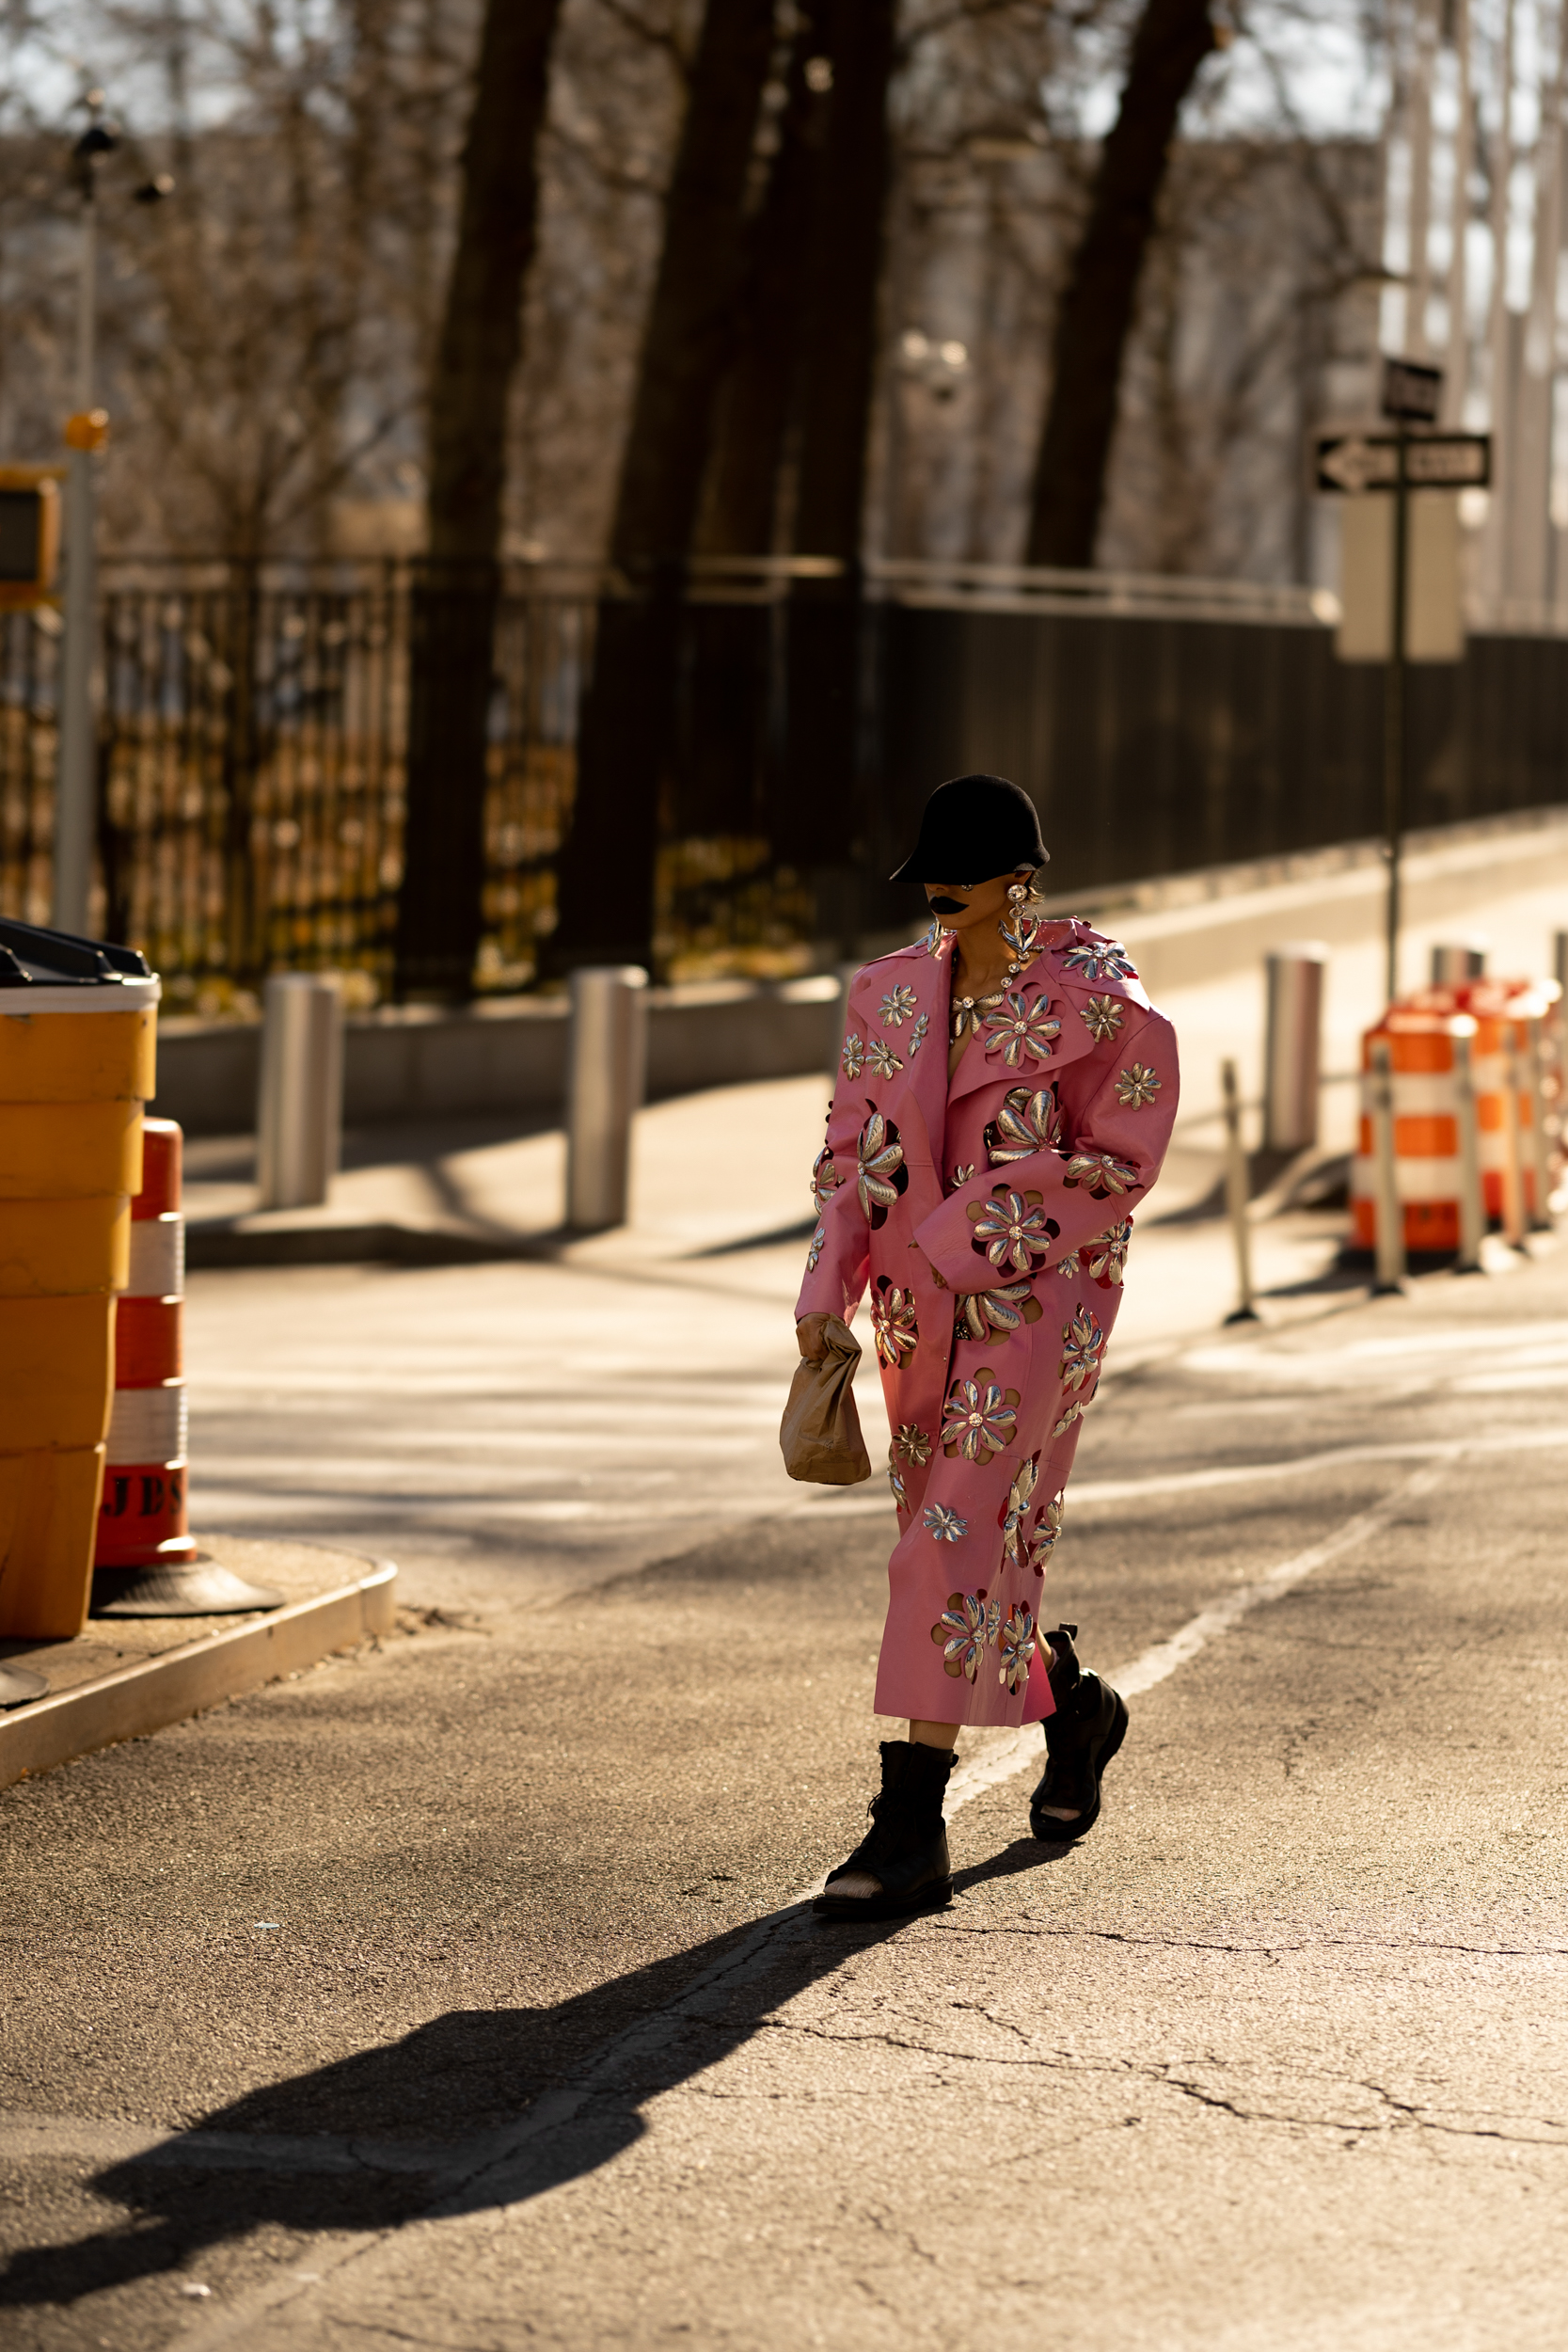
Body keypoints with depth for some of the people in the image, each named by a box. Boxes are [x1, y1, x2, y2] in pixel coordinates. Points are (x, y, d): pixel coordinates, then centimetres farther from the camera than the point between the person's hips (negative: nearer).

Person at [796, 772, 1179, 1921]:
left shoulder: (1097, 998, -9)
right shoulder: (892, 992, 8)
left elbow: (1120, 1160, -7)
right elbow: (853, 1148, 12)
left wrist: (979, 1222, -15)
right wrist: (827, 1287, 0)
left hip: (1038, 1300, -6)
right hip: (922, 1309, 6)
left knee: (951, 1545, -15)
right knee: (984, 1548, 15)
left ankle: (913, 1826, -15)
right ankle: (1075, 1706, 45)